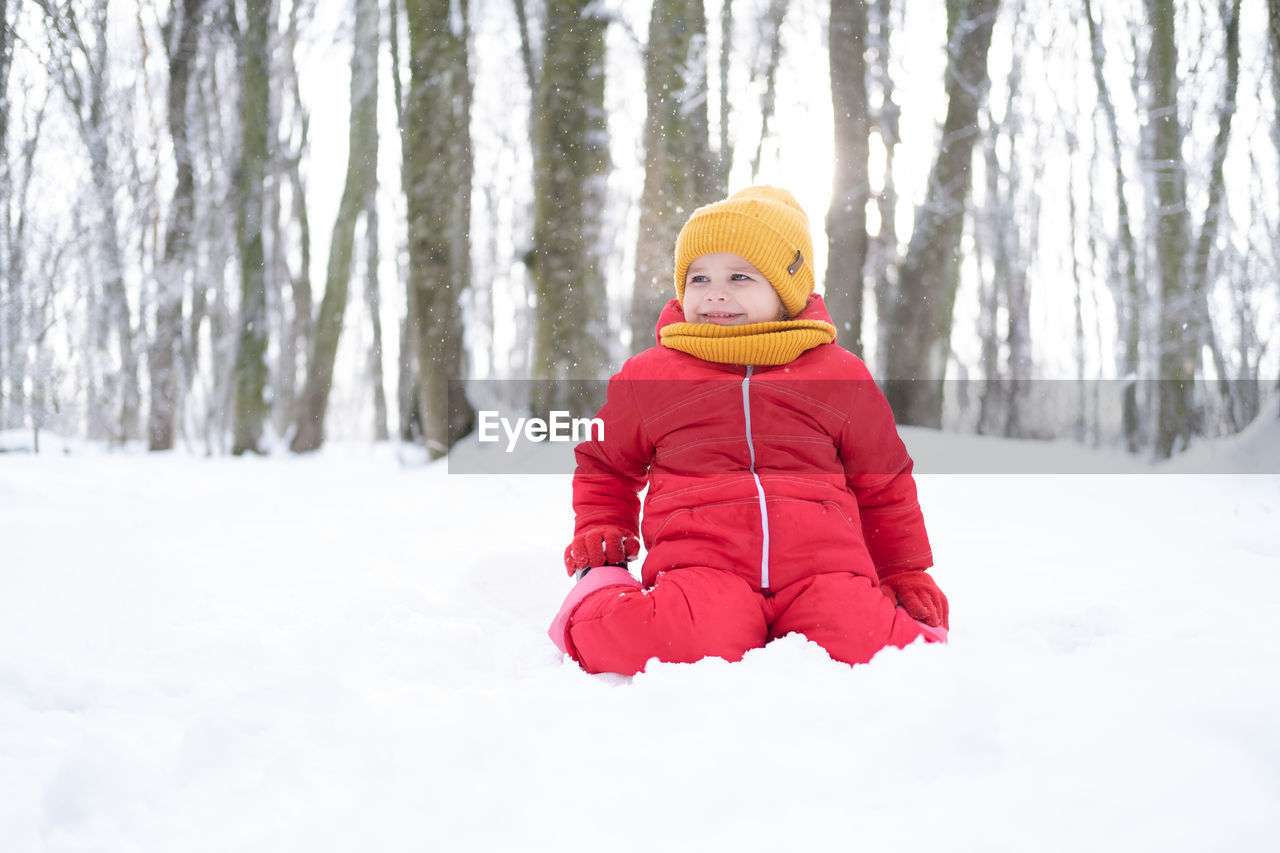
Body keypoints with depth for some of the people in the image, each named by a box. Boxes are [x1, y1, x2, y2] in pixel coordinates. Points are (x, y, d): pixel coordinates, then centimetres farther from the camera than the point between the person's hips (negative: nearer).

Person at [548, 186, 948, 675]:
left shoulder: (840, 375, 16)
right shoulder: (648, 376, 17)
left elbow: (883, 484, 26)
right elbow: (605, 464, 31)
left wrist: (907, 574, 24)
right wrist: (599, 531, 15)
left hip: (822, 561, 1)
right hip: (700, 563, -1)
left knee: (862, 646, -29)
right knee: (694, 645, -35)